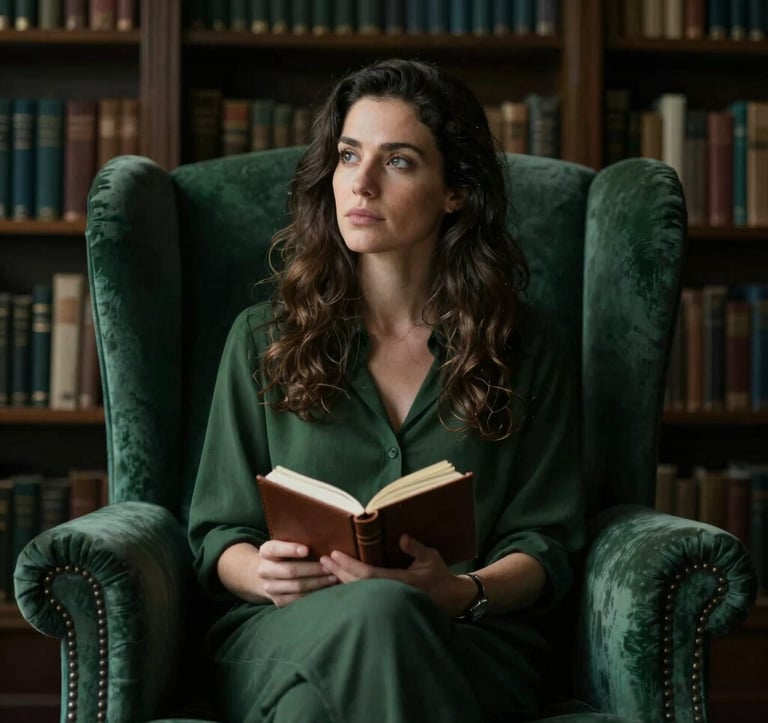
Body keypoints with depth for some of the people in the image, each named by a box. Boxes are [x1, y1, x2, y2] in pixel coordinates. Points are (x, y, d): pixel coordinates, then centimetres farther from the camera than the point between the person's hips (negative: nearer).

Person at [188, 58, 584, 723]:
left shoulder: (528, 349, 12)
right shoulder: (264, 339, 14)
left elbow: (544, 547, 7)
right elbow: (220, 535, 12)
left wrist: (462, 592, -16)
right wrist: (265, 575, -13)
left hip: (468, 646, 0)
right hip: (283, 637, 0)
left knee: (387, 612, -38)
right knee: (369, 609, -38)